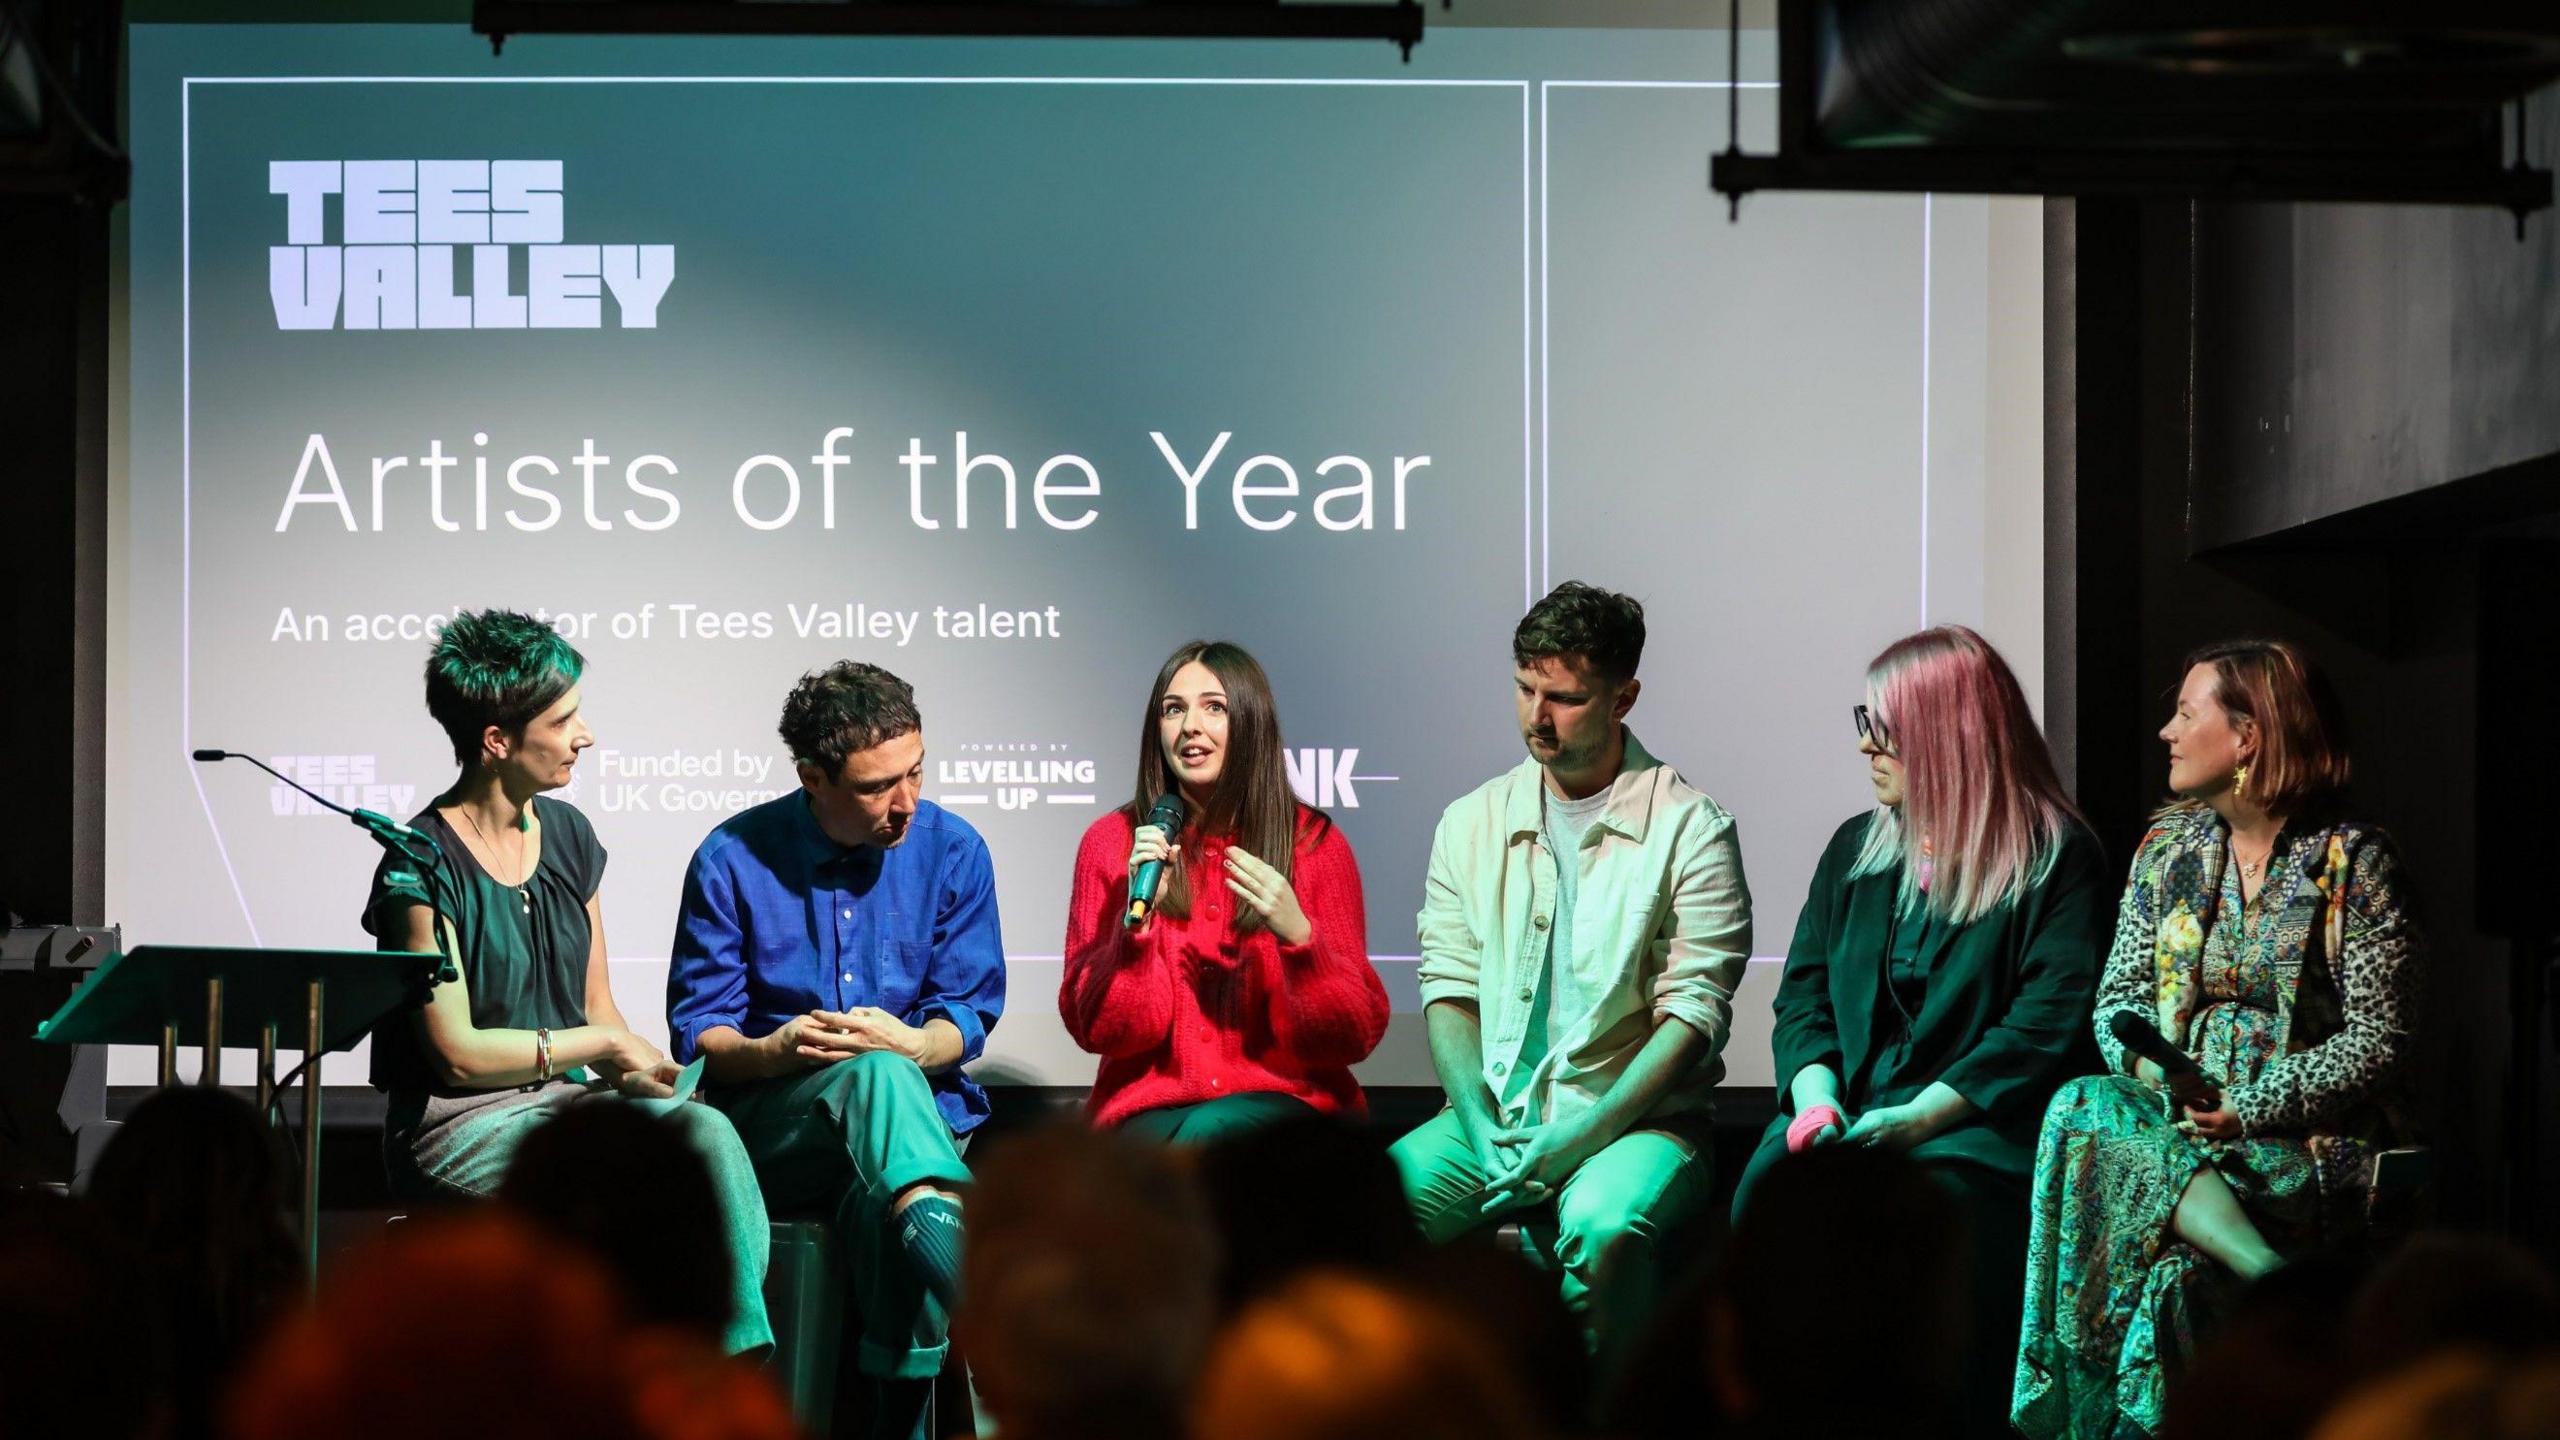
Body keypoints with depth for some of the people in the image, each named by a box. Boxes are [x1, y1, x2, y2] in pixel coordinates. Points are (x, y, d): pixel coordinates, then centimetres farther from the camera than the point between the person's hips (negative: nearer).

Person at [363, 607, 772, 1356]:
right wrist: (601, 1047, -9)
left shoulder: (567, 835, 11)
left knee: (706, 1133, -26)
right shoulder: (424, 867, -11)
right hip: (458, 1124, -6)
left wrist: (635, 1067, -7)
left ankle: (748, 1366, -34)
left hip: (566, 1097, 6)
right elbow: (456, 1054, -12)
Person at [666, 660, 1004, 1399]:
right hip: (769, 1127, -2)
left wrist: (913, 1045, -17)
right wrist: (774, 1051, -21)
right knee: (876, 1073, -37)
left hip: (919, 1108, 2)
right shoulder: (733, 859, 2)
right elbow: (696, 1028, 1)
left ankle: (907, 1406, -42)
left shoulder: (951, 849, 6)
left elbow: (970, 1013, 6)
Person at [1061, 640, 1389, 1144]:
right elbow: (1099, 1030, 1)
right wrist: (1137, 918, -14)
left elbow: (1358, 1036, 1)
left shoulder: (1314, 843, 4)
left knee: (1209, 1131, -35)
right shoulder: (1111, 842, 7)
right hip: (1150, 1110, 0)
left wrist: (1299, 937, -15)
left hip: (1284, 1100, 0)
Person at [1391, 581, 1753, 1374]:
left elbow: (1693, 1016, -8)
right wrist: (1484, 1132, -9)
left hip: (1632, 1119, -4)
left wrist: (1576, 1141, -17)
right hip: (1492, 1115, 4)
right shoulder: (1472, 823, 12)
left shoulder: (1689, 829, -2)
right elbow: (1448, 991, 9)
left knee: (1602, 1226, -37)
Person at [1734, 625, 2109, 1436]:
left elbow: (2048, 1026, -8)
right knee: (1770, 1190, -29)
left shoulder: (2057, 860, 2)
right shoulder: (1856, 850, 22)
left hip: (1979, 1128, -5)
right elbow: (1803, 997, 18)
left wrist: (1918, 1119, -17)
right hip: (1849, 1116, 5)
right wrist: (1816, 1096, -5)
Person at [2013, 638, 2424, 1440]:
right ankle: (2273, 1279, -41)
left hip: (2308, 1136, -6)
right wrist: (2151, 1074, -11)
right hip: (2175, 1119, 6)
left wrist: (2252, 1107, -17)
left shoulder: (2352, 861, -2)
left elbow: (2381, 1039, -6)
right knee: (2085, 1110, -31)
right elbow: (2119, 999, 13)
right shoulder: (2168, 849, 15)